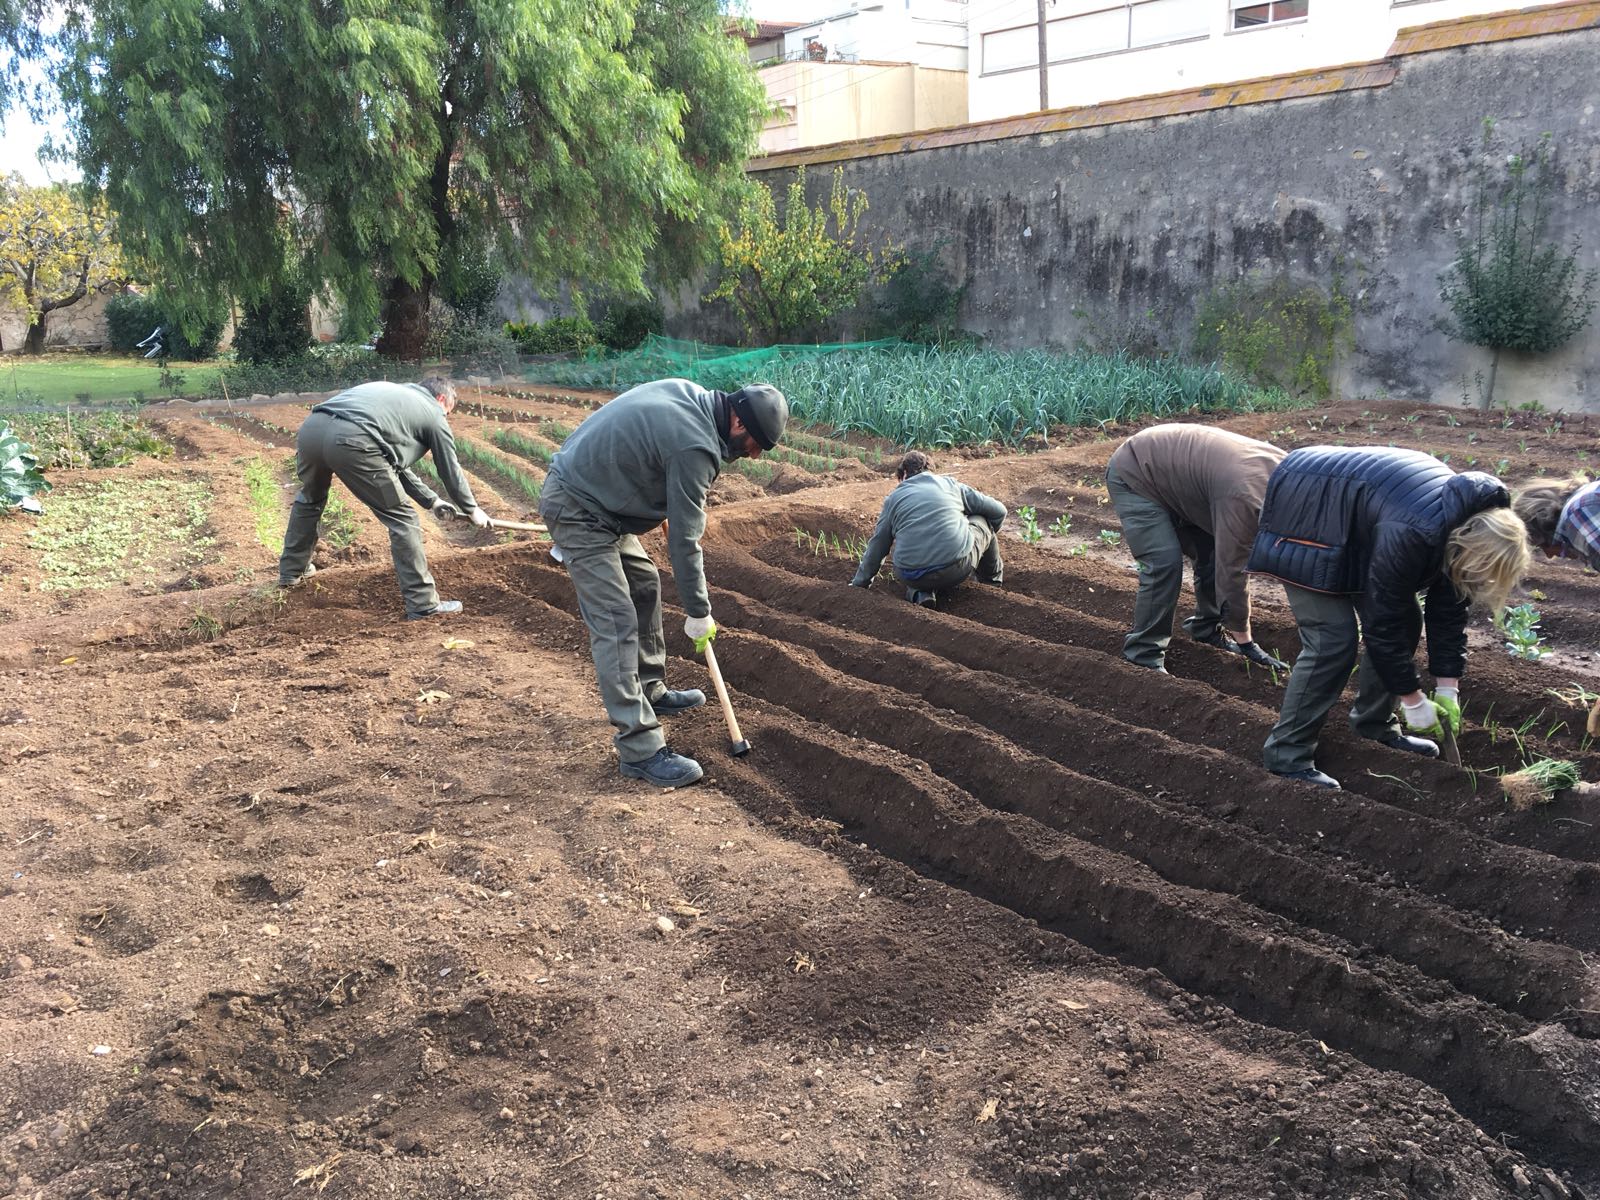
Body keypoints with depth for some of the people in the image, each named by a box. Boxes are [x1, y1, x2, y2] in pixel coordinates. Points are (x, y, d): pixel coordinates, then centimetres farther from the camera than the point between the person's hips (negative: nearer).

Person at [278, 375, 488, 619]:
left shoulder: (394, 393, 39)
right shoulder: (433, 414, 20)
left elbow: (395, 462, 43)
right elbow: (451, 471, 26)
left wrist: (431, 500, 46)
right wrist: (472, 510, 42)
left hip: (311, 426, 8)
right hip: (350, 441, -8)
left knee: (310, 497, 35)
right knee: (402, 519, 4)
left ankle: (291, 571, 48)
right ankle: (423, 604, 6)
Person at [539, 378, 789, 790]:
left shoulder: (688, 394, 3)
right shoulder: (696, 447, -24)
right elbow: (685, 540, -18)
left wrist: (668, 511, 12)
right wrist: (699, 614, -8)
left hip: (588, 489, 11)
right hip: (577, 509, -11)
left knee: (645, 585, 21)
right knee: (616, 623, -13)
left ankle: (651, 692, 35)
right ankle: (639, 749, -13)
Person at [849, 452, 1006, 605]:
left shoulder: (894, 498, 16)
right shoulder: (950, 484, 16)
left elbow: (877, 545, 18)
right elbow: (998, 511, 20)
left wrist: (860, 583, 30)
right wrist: (989, 536, 42)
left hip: (913, 578, 1)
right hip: (957, 567, -1)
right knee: (982, 521, 27)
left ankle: (920, 593, 9)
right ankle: (992, 576, 42)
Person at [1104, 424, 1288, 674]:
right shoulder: (1243, 496, -35)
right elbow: (1232, 571, -29)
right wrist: (1244, 642, -20)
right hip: (1133, 476, -9)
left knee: (1215, 553, 4)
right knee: (1164, 563, -19)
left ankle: (1206, 627, 24)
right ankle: (1143, 655, -8)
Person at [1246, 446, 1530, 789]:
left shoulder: (1471, 525, -11)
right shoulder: (1411, 534, -37)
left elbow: (1449, 607, -1)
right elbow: (1382, 621, -27)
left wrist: (1448, 690, -1)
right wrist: (1413, 700, -17)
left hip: (1354, 525, 9)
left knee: (1407, 622, 4)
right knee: (1333, 639, -16)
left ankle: (1374, 724, 21)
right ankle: (1287, 755, -8)